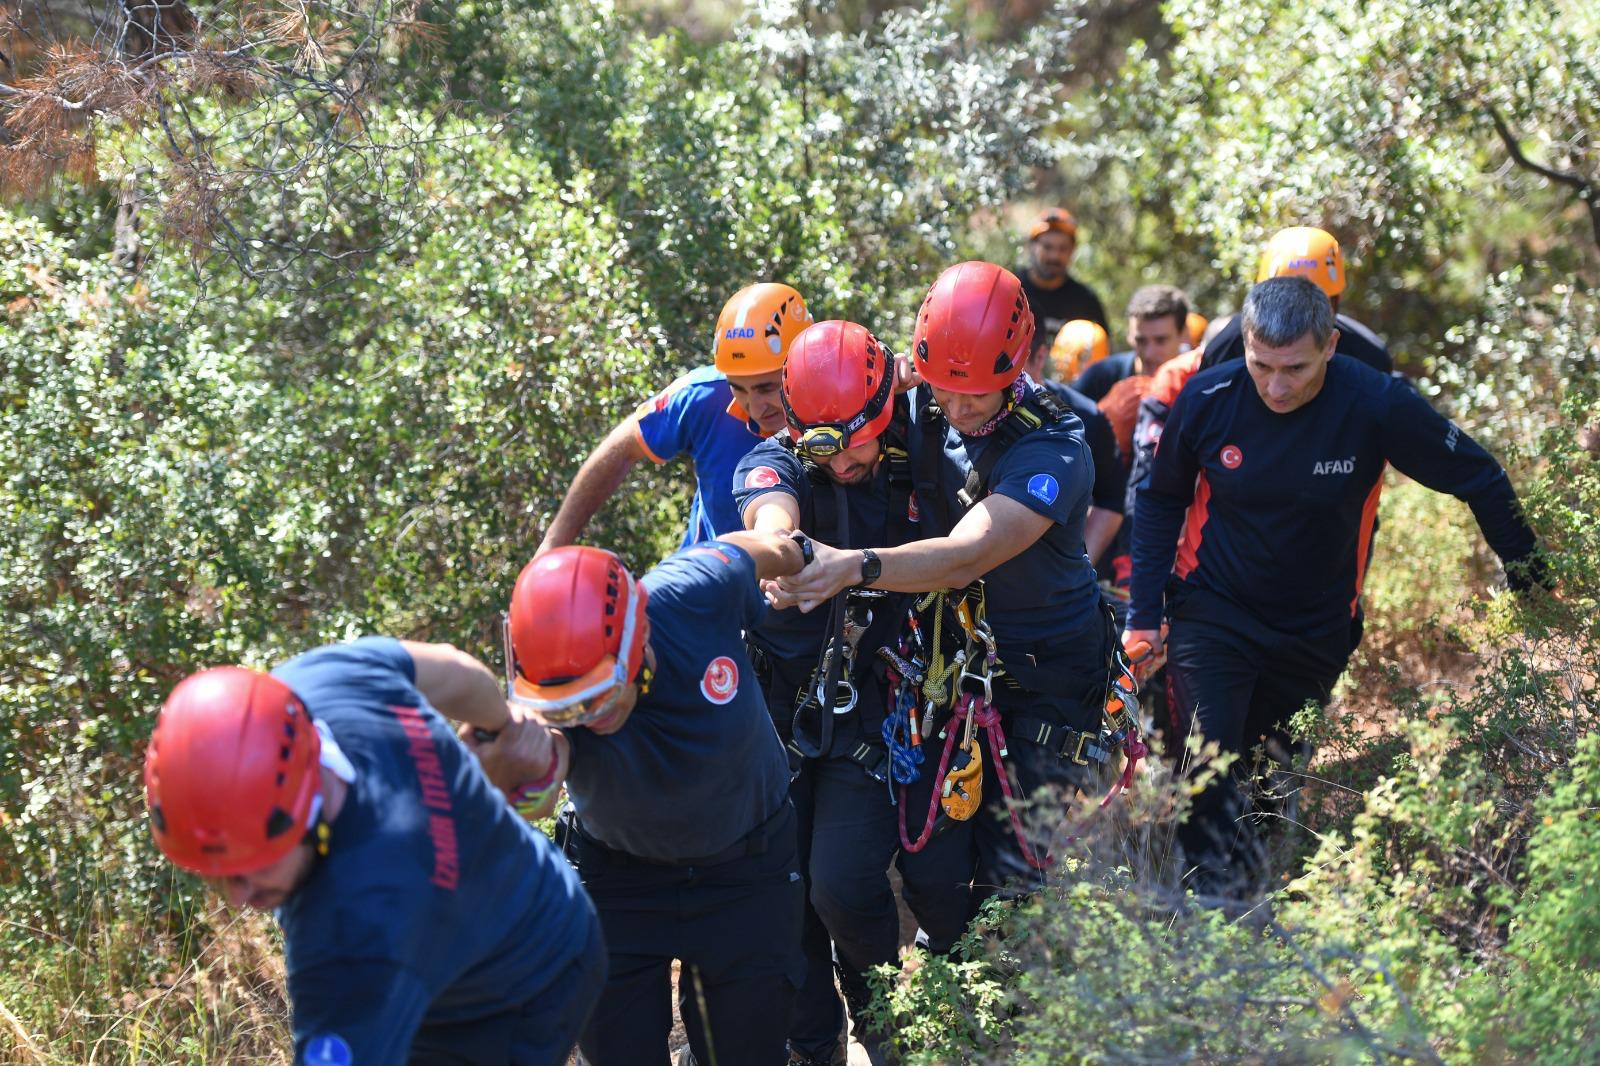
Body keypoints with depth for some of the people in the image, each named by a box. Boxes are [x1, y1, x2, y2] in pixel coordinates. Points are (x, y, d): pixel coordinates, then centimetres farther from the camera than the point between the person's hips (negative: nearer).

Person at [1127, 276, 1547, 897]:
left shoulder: (1376, 404, -19)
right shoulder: (1207, 399, -14)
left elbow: (1482, 482, -5)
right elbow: (1161, 501, 3)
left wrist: (1530, 586, 1)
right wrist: (1145, 613, 0)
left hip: (1316, 630, 1)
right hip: (1212, 613, 0)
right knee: (1208, 773, -15)